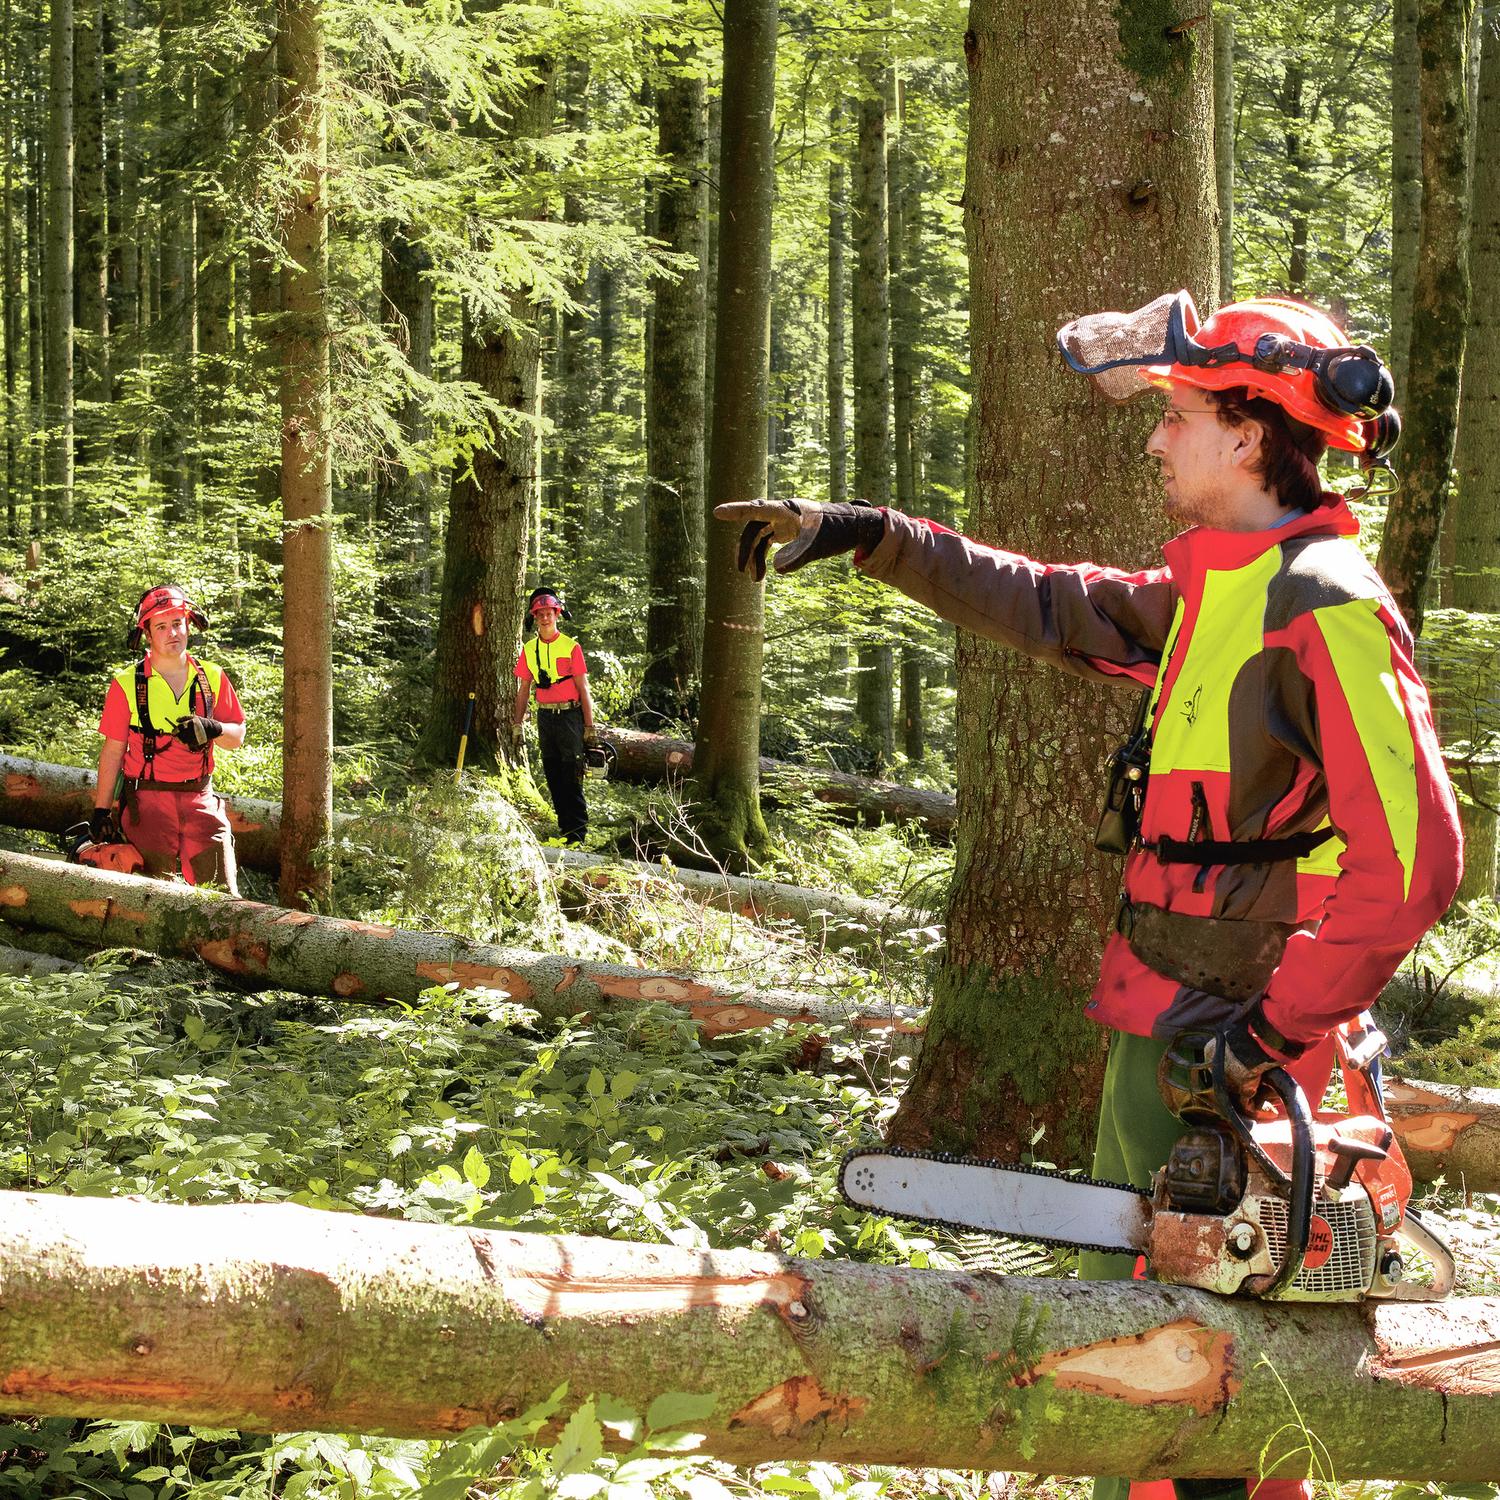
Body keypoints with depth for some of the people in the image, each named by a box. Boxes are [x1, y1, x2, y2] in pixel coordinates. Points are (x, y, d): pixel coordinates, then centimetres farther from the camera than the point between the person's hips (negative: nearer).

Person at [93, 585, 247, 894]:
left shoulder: (212, 678, 7)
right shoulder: (126, 685, 0)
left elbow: (237, 737, 12)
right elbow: (113, 752, 4)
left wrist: (210, 728, -11)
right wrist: (101, 811, 4)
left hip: (200, 800, 2)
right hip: (148, 799, -2)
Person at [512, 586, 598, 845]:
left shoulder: (571, 647, -4)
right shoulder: (529, 649, 8)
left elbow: (583, 688, -3)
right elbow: (524, 689, 14)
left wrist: (589, 727, -6)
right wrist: (517, 724, 10)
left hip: (569, 714, -5)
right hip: (545, 717, 5)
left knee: (571, 774, -8)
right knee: (552, 774, 8)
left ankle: (578, 830, -7)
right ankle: (565, 825, 16)